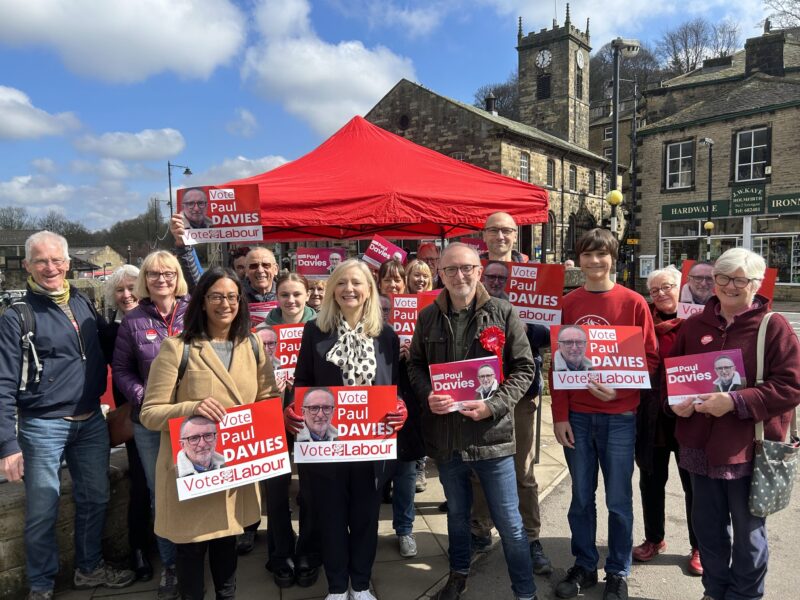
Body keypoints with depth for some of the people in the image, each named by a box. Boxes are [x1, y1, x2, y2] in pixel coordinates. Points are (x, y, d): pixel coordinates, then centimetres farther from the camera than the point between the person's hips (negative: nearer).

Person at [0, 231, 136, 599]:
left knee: (95, 498, 15)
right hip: (43, 426, -5)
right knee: (42, 509, 7)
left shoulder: (82, 303, 6)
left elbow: (108, 344, 20)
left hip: (91, 420, 5)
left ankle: (89, 568, 35)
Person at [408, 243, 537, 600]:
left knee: (509, 521, 7)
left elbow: (524, 368, -4)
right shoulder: (428, 316, 2)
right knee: (456, 512, 22)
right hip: (445, 434, 3)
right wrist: (428, 396, -11)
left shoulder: (503, 313, -6)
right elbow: (415, 365, 9)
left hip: (492, 433, -3)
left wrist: (493, 406, -17)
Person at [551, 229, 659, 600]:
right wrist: (560, 415, -2)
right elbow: (557, 361, 3)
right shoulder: (567, 304, 3)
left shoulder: (633, 303, -2)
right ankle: (584, 566, 28)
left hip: (619, 415, -2)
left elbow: (650, 359, -2)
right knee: (581, 497, 12)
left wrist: (619, 387, -17)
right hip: (576, 415, 2)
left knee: (618, 499, 8)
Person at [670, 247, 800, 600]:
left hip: (749, 449, -4)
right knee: (707, 527, 18)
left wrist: (736, 402, -24)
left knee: (747, 532, 13)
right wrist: (676, 402, -7)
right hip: (702, 445, 4)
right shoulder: (695, 325, 5)